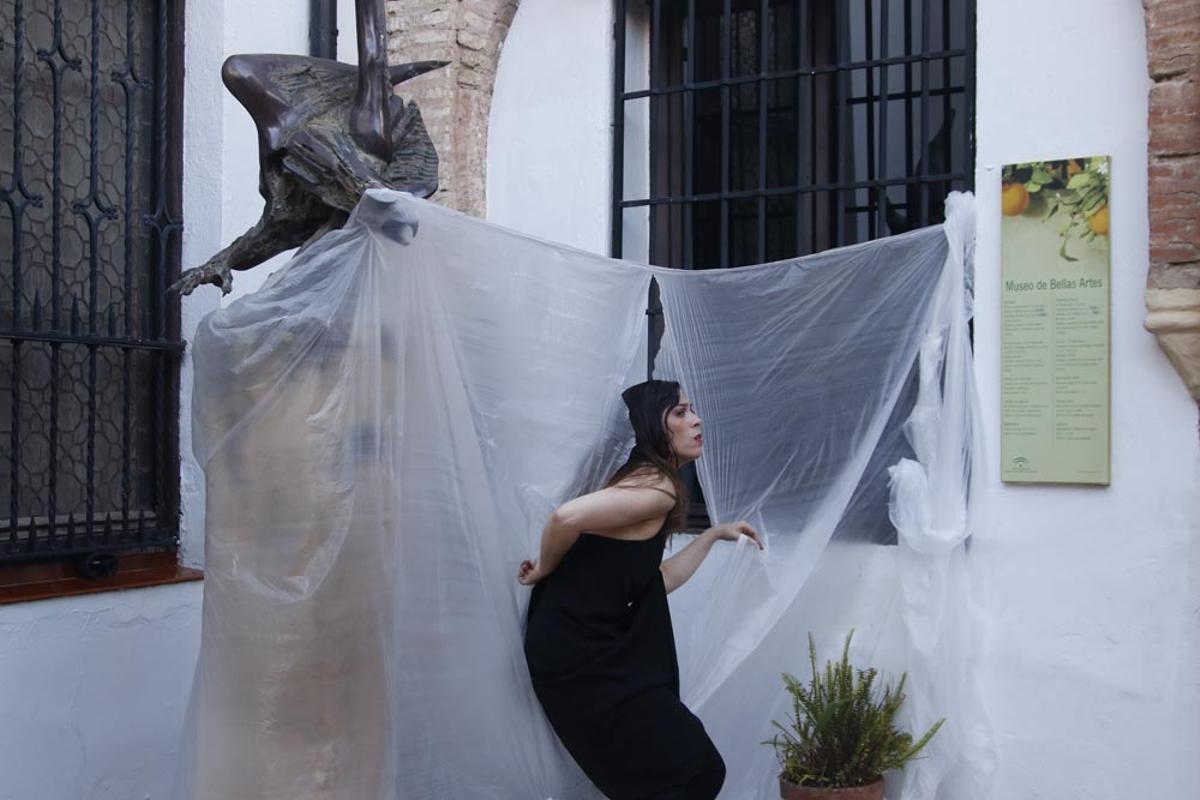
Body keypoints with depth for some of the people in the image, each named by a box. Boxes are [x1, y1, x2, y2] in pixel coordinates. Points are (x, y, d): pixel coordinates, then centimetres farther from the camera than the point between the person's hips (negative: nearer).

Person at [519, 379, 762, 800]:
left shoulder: (641, 480, 15)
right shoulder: (657, 486, -16)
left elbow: (655, 582, 15)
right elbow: (567, 516, -30)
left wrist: (714, 534, 19)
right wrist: (545, 571, -12)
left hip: (593, 648, 10)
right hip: (582, 655, -10)